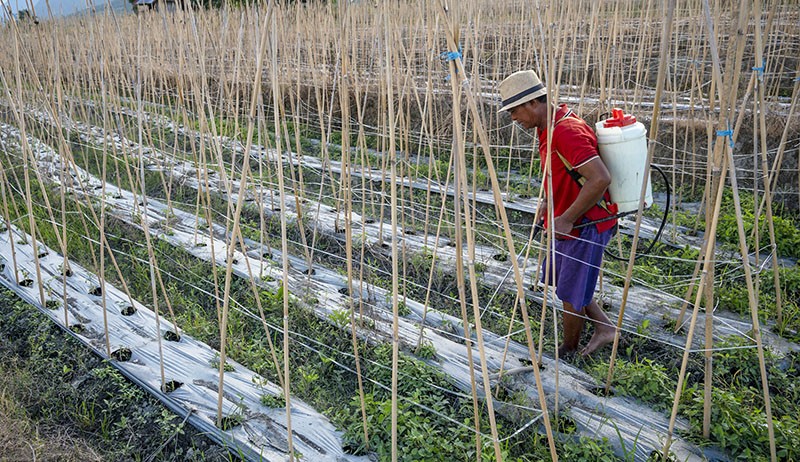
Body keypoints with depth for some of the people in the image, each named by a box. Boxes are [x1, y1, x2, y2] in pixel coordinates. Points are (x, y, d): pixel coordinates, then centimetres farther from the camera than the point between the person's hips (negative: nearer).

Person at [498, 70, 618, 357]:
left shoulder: (567, 131, -27)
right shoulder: (550, 128, 6)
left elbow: (600, 179, -34)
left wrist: (566, 219, -28)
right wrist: (548, 200, 10)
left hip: (584, 225, -10)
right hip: (566, 222, 10)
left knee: (570, 294, 7)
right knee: (557, 278, 23)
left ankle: (567, 353, 29)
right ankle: (604, 328, 33)